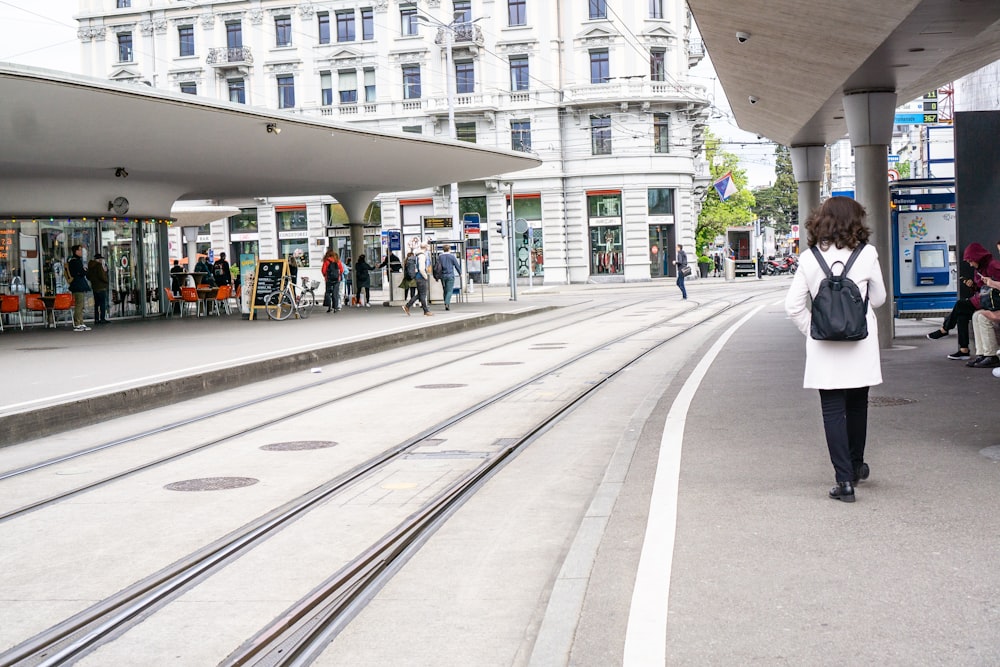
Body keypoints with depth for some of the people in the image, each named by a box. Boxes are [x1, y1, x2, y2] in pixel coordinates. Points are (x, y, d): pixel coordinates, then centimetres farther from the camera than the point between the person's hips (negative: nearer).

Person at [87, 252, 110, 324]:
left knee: (96, 303, 12)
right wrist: (107, 281, -6)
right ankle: (102, 319, -9)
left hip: (94, 287, 8)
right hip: (101, 287, -8)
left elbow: (88, 277, 16)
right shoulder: (99, 265, -13)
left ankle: (96, 319, 12)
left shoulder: (90, 267, 12)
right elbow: (102, 276, -20)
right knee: (103, 303, -5)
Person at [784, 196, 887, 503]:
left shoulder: (809, 259, -4)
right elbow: (879, 298, 5)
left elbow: (793, 305, -5)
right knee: (857, 406, 19)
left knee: (833, 411, 2)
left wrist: (813, 329, 6)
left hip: (824, 350, -1)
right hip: (860, 347, 1)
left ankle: (845, 480, -3)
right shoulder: (867, 254, -6)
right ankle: (856, 466, 36)